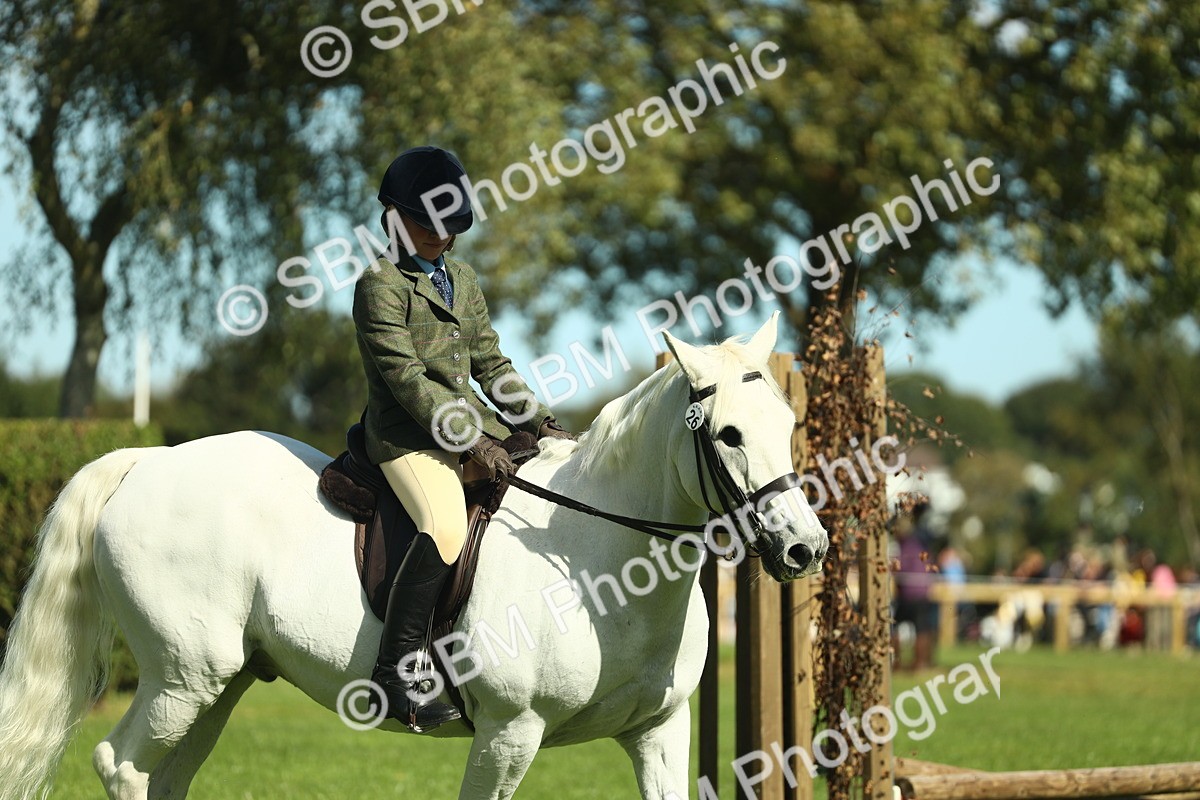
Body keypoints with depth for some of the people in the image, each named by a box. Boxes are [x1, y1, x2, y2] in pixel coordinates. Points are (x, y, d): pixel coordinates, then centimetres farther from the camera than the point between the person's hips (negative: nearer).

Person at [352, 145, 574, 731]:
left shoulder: (462, 279, 17)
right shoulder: (380, 286, -8)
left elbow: (492, 364, 19)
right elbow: (406, 377, -16)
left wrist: (539, 422, 4)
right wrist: (471, 441, -22)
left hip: (471, 424, 8)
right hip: (407, 435, -8)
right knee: (445, 526, -33)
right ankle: (395, 673, -31)